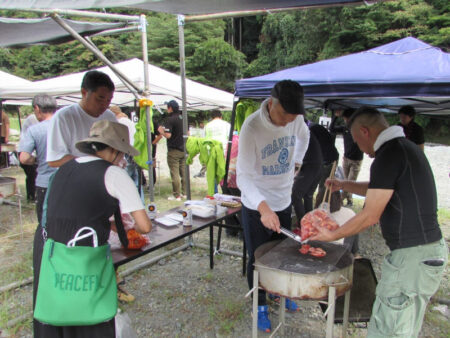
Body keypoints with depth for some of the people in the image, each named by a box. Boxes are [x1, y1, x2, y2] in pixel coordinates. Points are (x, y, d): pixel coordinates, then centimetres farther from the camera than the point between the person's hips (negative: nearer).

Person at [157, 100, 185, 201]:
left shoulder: (170, 119, -14)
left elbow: (168, 135, -21)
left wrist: (161, 131, -3)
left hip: (174, 150, -7)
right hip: (184, 149, 7)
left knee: (175, 174, -2)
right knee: (184, 172, 12)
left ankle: (176, 195, 2)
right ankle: (184, 193, 19)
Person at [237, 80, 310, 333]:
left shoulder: (297, 119, -10)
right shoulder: (252, 127, -27)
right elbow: (243, 175, -32)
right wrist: (263, 207, -44)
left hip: (284, 201, 5)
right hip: (256, 207, -5)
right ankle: (261, 306, 30)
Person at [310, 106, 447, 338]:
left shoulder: (388, 157, -18)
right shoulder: (406, 147, 13)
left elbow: (370, 216, -17)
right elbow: (377, 190, 28)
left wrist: (332, 236, -6)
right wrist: (343, 185, 30)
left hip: (412, 256, -10)